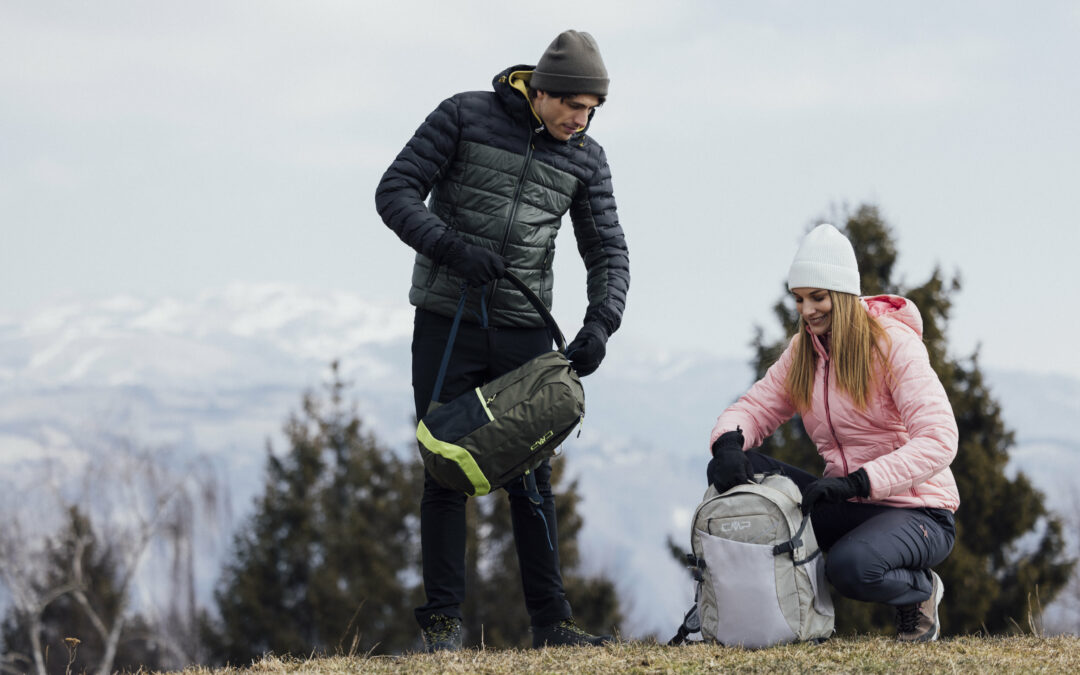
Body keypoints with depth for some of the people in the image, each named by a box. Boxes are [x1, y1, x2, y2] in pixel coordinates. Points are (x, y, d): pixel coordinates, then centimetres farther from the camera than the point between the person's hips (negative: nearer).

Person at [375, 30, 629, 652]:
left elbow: (608, 250, 5)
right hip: (446, 325, -3)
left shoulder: (586, 158, 4)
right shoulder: (465, 117, -6)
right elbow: (396, 192, -8)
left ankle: (550, 619, 8)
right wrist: (451, 247, -23)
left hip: (524, 332, 3)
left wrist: (601, 321, -13)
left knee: (532, 475, 3)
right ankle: (444, 620, 4)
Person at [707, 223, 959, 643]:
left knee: (851, 566, -38)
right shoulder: (803, 351, 7)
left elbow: (938, 441, -23)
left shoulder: (894, 343, -13)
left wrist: (856, 482, -33)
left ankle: (920, 590, -3)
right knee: (733, 469, -14)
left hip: (917, 513, -6)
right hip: (847, 510, 6)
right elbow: (755, 407, 4)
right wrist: (728, 442, -22)